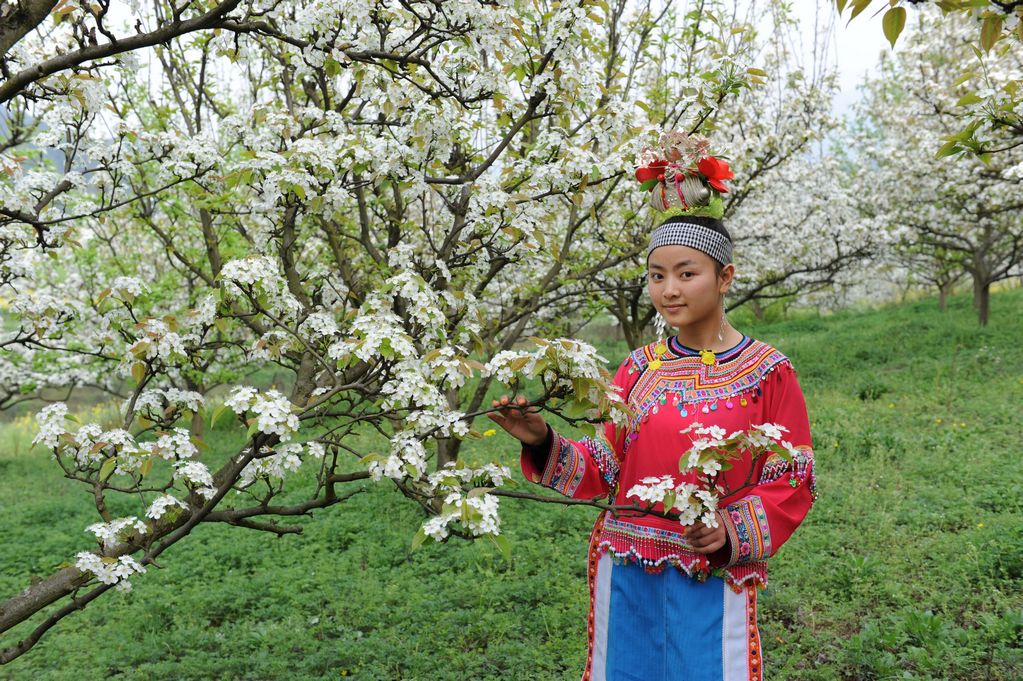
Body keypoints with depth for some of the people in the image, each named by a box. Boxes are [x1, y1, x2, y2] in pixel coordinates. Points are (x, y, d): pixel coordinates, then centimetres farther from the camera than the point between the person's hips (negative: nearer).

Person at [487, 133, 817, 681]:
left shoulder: (768, 373, -4)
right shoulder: (639, 368, 6)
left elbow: (792, 485, -4)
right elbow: (605, 467, 6)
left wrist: (733, 531, -19)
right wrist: (544, 443, -10)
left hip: (711, 583, -3)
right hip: (625, 578, 4)